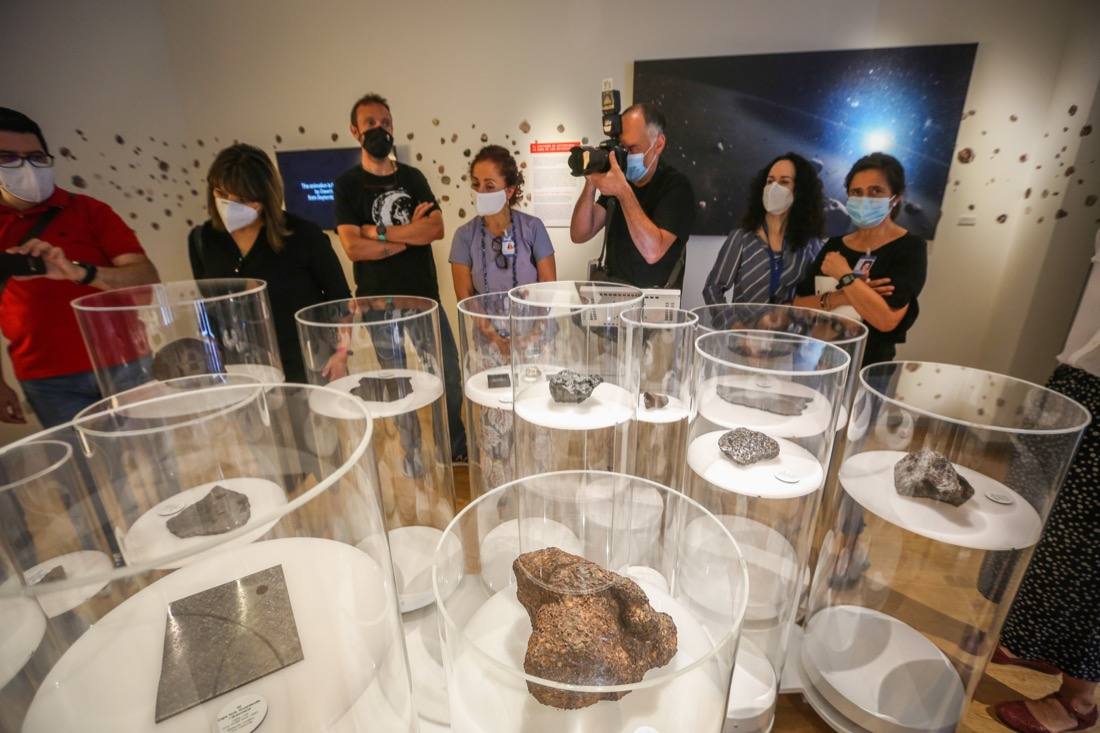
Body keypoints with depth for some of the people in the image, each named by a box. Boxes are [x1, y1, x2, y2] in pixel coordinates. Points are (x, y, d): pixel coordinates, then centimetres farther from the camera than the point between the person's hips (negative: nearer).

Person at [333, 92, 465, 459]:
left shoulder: (413, 177, 9)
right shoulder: (346, 185, 0)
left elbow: (437, 228, -7)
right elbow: (353, 247, -13)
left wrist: (380, 231, -13)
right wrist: (412, 234, -11)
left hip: (425, 299, 3)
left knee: (449, 380, 8)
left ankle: (457, 454, 28)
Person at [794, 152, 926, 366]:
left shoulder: (910, 247, -1)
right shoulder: (834, 245, 10)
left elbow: (887, 319, -15)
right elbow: (798, 305, 1)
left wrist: (844, 275, -8)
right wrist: (838, 298, -14)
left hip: (868, 365, -3)